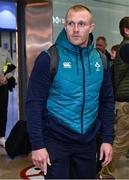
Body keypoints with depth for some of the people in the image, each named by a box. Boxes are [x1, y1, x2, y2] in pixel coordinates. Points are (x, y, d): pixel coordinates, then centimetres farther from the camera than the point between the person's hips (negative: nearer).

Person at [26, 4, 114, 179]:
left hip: (88, 142, 5)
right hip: (56, 141, -4)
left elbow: (107, 101, 8)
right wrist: (37, 144, -14)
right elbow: (34, 102, -12)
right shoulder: (49, 58, -12)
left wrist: (108, 139, 3)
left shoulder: (100, 59, 2)